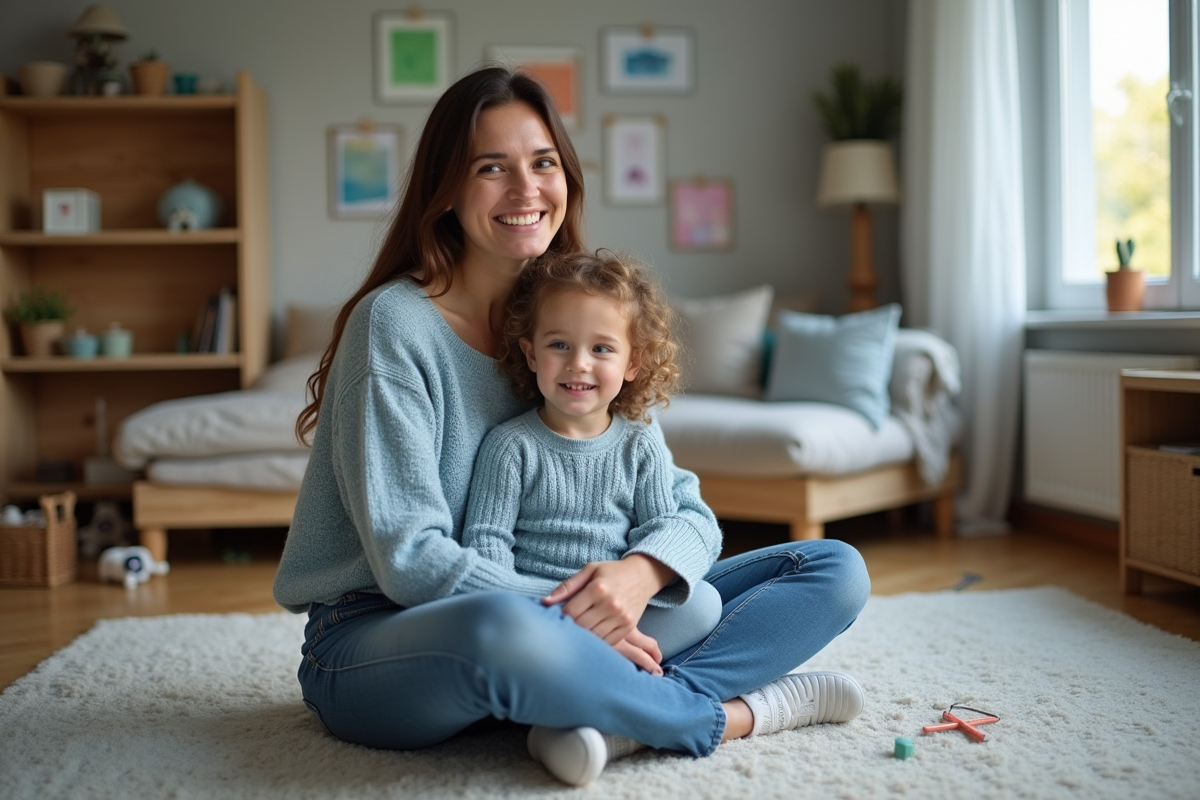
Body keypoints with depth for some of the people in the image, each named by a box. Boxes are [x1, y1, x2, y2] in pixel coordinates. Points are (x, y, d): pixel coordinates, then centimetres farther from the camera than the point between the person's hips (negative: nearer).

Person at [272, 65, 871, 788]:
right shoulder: (394, 324, -12)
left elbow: (689, 510, 2)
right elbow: (409, 559, -19)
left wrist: (639, 572, -21)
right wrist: (570, 613, -27)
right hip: (375, 639, -6)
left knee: (835, 569, -2)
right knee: (500, 629, -44)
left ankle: (618, 718, -26)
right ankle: (729, 713, -17)